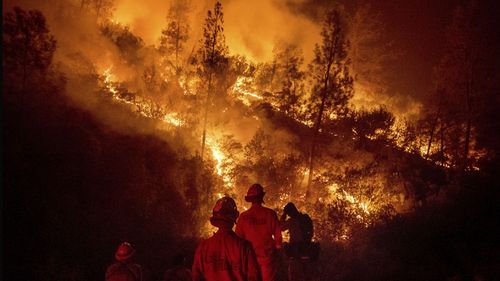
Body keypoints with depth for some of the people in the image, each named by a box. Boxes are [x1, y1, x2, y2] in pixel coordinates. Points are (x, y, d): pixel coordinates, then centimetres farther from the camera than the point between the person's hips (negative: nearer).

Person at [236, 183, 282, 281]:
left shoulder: (243, 216, -8)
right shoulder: (270, 213, -9)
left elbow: (239, 236, -1)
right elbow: (278, 234, -5)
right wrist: (278, 246, 15)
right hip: (268, 256, -1)